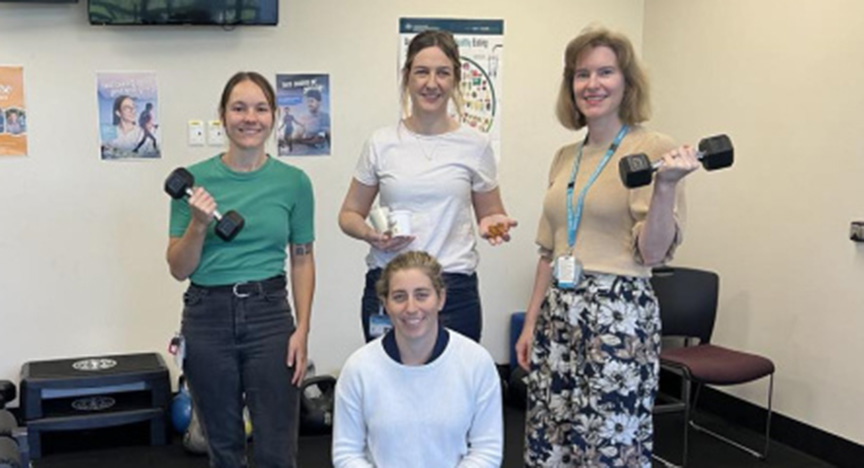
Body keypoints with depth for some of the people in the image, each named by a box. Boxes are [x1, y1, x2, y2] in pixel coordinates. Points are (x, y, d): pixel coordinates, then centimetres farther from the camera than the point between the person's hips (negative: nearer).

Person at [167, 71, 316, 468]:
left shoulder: (293, 181, 0)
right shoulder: (195, 179, -1)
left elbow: (302, 260, 4)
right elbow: (178, 269, 1)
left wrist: (302, 329, -4)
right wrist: (199, 224, -17)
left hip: (269, 315, 0)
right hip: (208, 317, 1)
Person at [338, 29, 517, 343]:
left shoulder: (475, 145, 5)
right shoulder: (381, 144, 5)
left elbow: (489, 213, 14)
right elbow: (350, 214, 12)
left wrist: (492, 224, -9)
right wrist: (369, 234, -10)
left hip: (455, 289, 0)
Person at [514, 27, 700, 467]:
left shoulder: (653, 149, -7)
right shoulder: (565, 157, 12)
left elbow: (652, 252, -13)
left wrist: (666, 185, -26)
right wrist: (531, 321, 15)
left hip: (619, 313, -6)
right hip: (558, 313, 7)